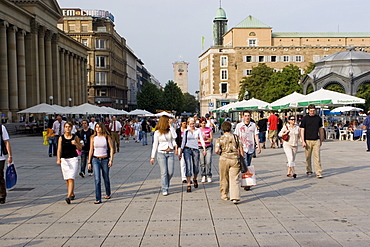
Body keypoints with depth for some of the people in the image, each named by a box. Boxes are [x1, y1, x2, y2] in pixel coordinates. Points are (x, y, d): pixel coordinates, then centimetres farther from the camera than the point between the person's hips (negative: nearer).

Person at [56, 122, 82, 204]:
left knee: (71, 178, -13)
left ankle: (68, 197, -18)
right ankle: (72, 194, 29)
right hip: (64, 160, 2)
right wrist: (58, 159, -20)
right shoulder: (61, 138, 2)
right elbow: (59, 149, -5)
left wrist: (75, 144, -13)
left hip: (73, 159, -2)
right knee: (67, 179, 11)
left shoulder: (75, 137, 1)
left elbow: (80, 148, 8)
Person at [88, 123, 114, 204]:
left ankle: (108, 194, 36)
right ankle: (98, 199, -8)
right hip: (95, 160, 1)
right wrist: (89, 162, 5)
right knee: (97, 179, -10)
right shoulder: (93, 138, 4)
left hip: (105, 160, 0)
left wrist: (111, 160, -10)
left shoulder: (107, 137, -1)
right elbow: (91, 150, 8)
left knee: (106, 178, 12)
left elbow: (111, 149, -1)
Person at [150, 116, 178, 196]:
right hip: (161, 153, -3)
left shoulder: (170, 130, 10)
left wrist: (171, 126, -6)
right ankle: (164, 190, -1)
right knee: (164, 172, -8)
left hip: (170, 153, 3)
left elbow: (174, 137, -9)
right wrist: (152, 157, 2)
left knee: (170, 172, -2)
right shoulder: (157, 132, 3)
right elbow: (155, 144, 5)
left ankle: (165, 184, 25)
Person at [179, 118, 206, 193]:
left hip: (195, 150, 1)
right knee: (188, 167, -10)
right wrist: (180, 152, 6)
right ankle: (189, 185, -9)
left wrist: (204, 149, -9)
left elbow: (202, 140, 3)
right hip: (187, 150, -1)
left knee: (196, 168, 9)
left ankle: (195, 179, 39)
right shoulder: (186, 131, 5)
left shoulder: (198, 131, 7)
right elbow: (183, 142, 8)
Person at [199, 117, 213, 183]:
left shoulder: (209, 129, 5)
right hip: (201, 147, 0)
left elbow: (211, 139, 3)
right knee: (202, 163, -1)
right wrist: (204, 141, -10)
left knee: (208, 162, -9)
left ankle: (209, 176, -2)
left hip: (208, 147, 0)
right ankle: (203, 176, 8)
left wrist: (206, 137, -15)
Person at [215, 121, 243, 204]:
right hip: (235, 159, 1)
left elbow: (216, 150, -13)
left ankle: (224, 195, 27)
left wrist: (221, 154, 7)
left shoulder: (220, 139, -2)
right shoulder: (236, 137, 3)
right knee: (234, 179, 1)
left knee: (224, 179, 15)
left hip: (224, 159, -1)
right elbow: (240, 149, 3)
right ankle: (235, 197, -9)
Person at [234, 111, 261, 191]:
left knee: (248, 166, 11)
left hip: (251, 148, 3)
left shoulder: (253, 125, 6)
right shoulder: (239, 125, 0)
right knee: (245, 166, -11)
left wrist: (258, 146, 0)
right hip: (243, 148, -3)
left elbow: (256, 136, 7)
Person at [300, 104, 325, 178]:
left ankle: (319, 173, -5)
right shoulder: (305, 119, -1)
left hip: (316, 140, 2)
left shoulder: (318, 118, 8)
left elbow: (320, 129, 15)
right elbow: (302, 130, -3)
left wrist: (321, 140, 15)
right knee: (308, 157, 8)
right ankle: (309, 171, 23)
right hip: (308, 140, -1)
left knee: (317, 156, -4)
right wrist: (303, 141, -10)